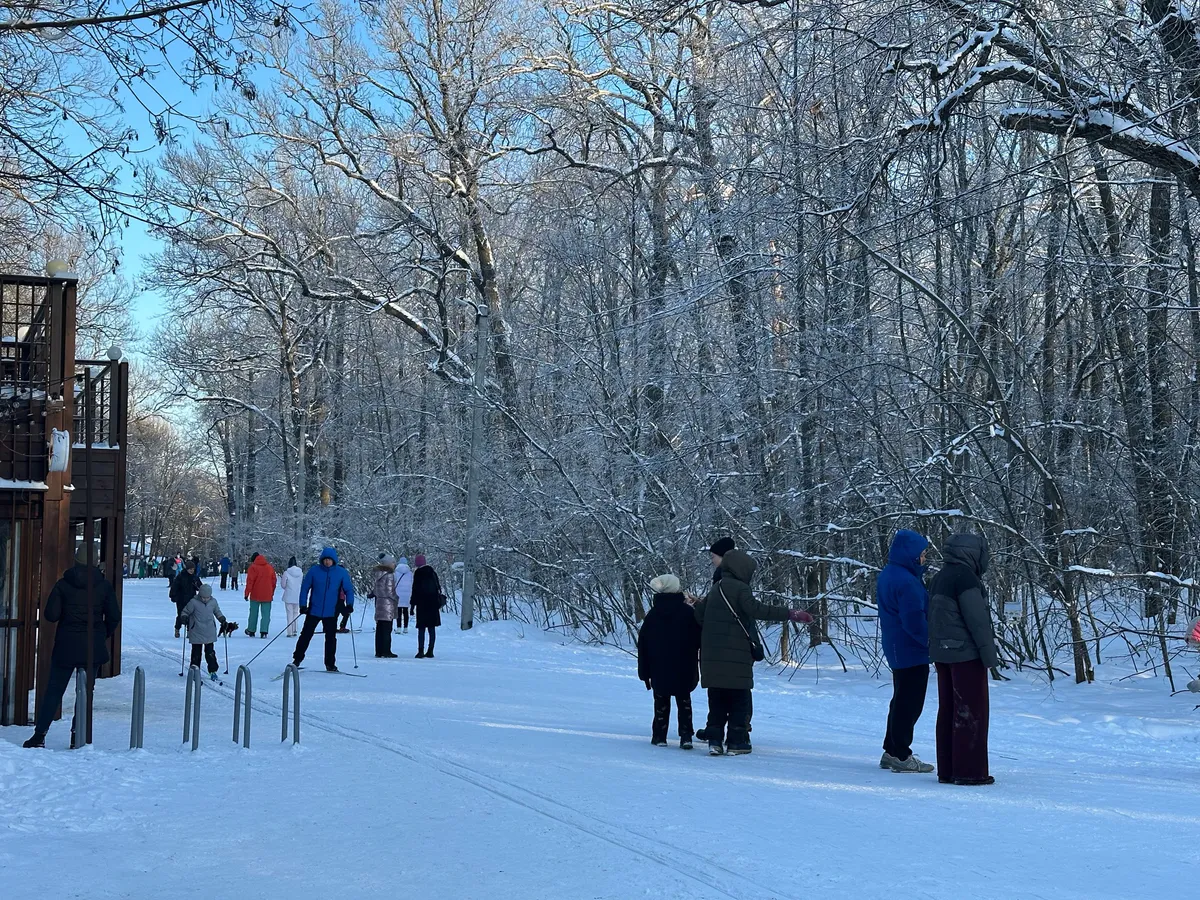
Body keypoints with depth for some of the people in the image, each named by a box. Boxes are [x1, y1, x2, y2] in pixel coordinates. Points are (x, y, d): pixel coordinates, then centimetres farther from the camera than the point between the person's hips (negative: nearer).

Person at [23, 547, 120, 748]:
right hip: (93, 647, 0)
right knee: (86, 690, 8)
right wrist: (104, 635, 15)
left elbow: (50, 615, -7)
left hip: (65, 645, 0)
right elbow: (114, 616, -1)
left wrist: (66, 615, 14)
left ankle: (40, 734, 4)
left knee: (54, 690, 8)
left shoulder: (63, 584, -4)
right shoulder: (104, 585, -2)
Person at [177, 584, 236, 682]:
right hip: (196, 633, -2)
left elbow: (218, 613, 17)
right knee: (196, 652, 6)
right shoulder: (193, 602, -10)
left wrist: (223, 621, 9)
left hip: (210, 633, 2)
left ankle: (213, 671, 9)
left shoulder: (213, 602, 1)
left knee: (210, 652, 0)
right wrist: (183, 618, -19)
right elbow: (185, 612, 0)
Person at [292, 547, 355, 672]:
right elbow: (305, 588, 1)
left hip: (331, 612, 1)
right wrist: (303, 605, -6)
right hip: (314, 610, 0)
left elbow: (349, 589, 4)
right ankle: (297, 659, 17)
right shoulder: (314, 571, -4)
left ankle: (330, 664, 14)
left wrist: (349, 604, -10)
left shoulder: (342, 573, -2)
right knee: (306, 635, 5)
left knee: (331, 638, 5)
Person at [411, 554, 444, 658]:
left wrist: (413, 605, -3)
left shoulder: (417, 573, -8)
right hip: (433, 603, 5)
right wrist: (439, 600, 20)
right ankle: (430, 651, 8)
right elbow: (438, 587, 12)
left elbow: (415, 590, -8)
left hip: (422, 604, -5)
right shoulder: (432, 571, 7)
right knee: (432, 628, 7)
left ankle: (421, 651, -8)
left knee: (421, 628, -3)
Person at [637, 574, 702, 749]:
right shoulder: (688, 612, -6)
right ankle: (686, 736, 0)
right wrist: (701, 664, 6)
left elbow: (642, 644, 2)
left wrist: (644, 671, 9)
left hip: (659, 670, 1)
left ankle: (659, 736, 11)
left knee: (661, 702, 12)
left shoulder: (652, 614, -1)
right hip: (684, 670, -1)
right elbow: (700, 641, -3)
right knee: (684, 701, 9)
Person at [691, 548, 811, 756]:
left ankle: (714, 740, 8)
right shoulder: (739, 588, -9)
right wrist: (790, 614, -27)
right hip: (735, 656, -7)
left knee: (717, 700, 11)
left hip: (712, 657, 7)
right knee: (739, 699, 3)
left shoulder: (715, 590, 16)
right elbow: (757, 610, -25)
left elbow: (698, 613, 19)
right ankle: (736, 742, 4)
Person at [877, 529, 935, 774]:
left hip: (896, 648, 10)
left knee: (902, 700, 18)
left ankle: (891, 752, 24)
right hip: (912, 651, -10)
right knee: (910, 703, -2)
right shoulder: (906, 581, -23)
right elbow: (915, 621, -23)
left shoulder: (886, 575, 9)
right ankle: (901, 756, 4)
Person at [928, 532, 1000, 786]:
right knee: (972, 712, -3)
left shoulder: (940, 577, 14)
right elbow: (977, 619, -18)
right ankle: (970, 771, -1)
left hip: (942, 653, 9)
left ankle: (947, 770, 15)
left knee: (948, 710, 11)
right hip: (966, 653, -9)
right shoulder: (965, 576, -15)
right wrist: (989, 654, -14)